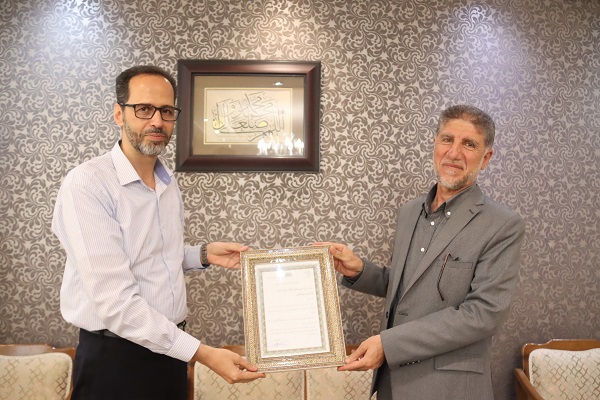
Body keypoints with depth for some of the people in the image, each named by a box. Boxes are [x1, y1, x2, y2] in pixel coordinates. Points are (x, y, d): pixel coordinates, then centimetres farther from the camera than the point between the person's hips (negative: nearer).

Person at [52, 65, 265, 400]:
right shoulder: (86, 184, -18)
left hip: (170, 349, 7)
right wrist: (203, 353, -26)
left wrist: (203, 254, 0)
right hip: (114, 358, -6)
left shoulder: (169, 181, 6)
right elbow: (113, 300, -25)